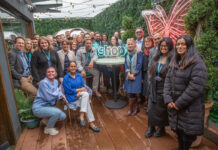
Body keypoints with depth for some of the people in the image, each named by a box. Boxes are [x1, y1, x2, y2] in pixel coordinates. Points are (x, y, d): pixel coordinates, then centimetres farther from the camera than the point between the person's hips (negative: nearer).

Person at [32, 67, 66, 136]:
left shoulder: (56, 81, 2)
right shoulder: (44, 82, -21)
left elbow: (57, 92, 12)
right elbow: (49, 97, -24)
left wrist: (61, 95, -11)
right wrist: (58, 90, -9)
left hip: (48, 105, 7)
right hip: (39, 107, -7)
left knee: (63, 116, -4)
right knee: (57, 112, -29)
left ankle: (46, 119, 20)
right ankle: (48, 129, -1)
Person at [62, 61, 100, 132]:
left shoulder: (79, 76, 12)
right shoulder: (66, 78, -2)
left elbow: (83, 86, 7)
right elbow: (69, 91, -9)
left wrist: (80, 92, -15)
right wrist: (80, 89, -6)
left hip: (80, 97, 4)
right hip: (72, 98, -4)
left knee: (85, 94, -32)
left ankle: (81, 117, -26)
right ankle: (91, 123, -26)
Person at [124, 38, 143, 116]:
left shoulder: (139, 53, -5)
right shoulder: (127, 54, 10)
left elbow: (139, 65, -11)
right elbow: (126, 64, 4)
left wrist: (133, 74, -14)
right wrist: (129, 74, -11)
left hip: (136, 75, -5)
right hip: (128, 75, 5)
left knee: (132, 92, -6)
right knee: (130, 92, 6)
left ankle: (130, 109, 14)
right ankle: (137, 107, 24)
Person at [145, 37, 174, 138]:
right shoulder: (156, 58, 7)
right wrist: (151, 82, 7)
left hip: (164, 89, -4)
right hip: (154, 88, 5)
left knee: (161, 110, 9)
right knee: (151, 108, 9)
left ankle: (161, 128, 32)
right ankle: (151, 128, 28)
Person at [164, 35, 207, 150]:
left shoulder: (197, 63, -13)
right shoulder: (174, 62, 10)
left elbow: (195, 87, -20)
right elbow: (168, 80, 5)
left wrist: (179, 103, -15)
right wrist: (168, 99, -6)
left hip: (190, 107, -6)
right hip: (174, 105, 6)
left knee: (187, 132, 6)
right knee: (177, 128, 18)